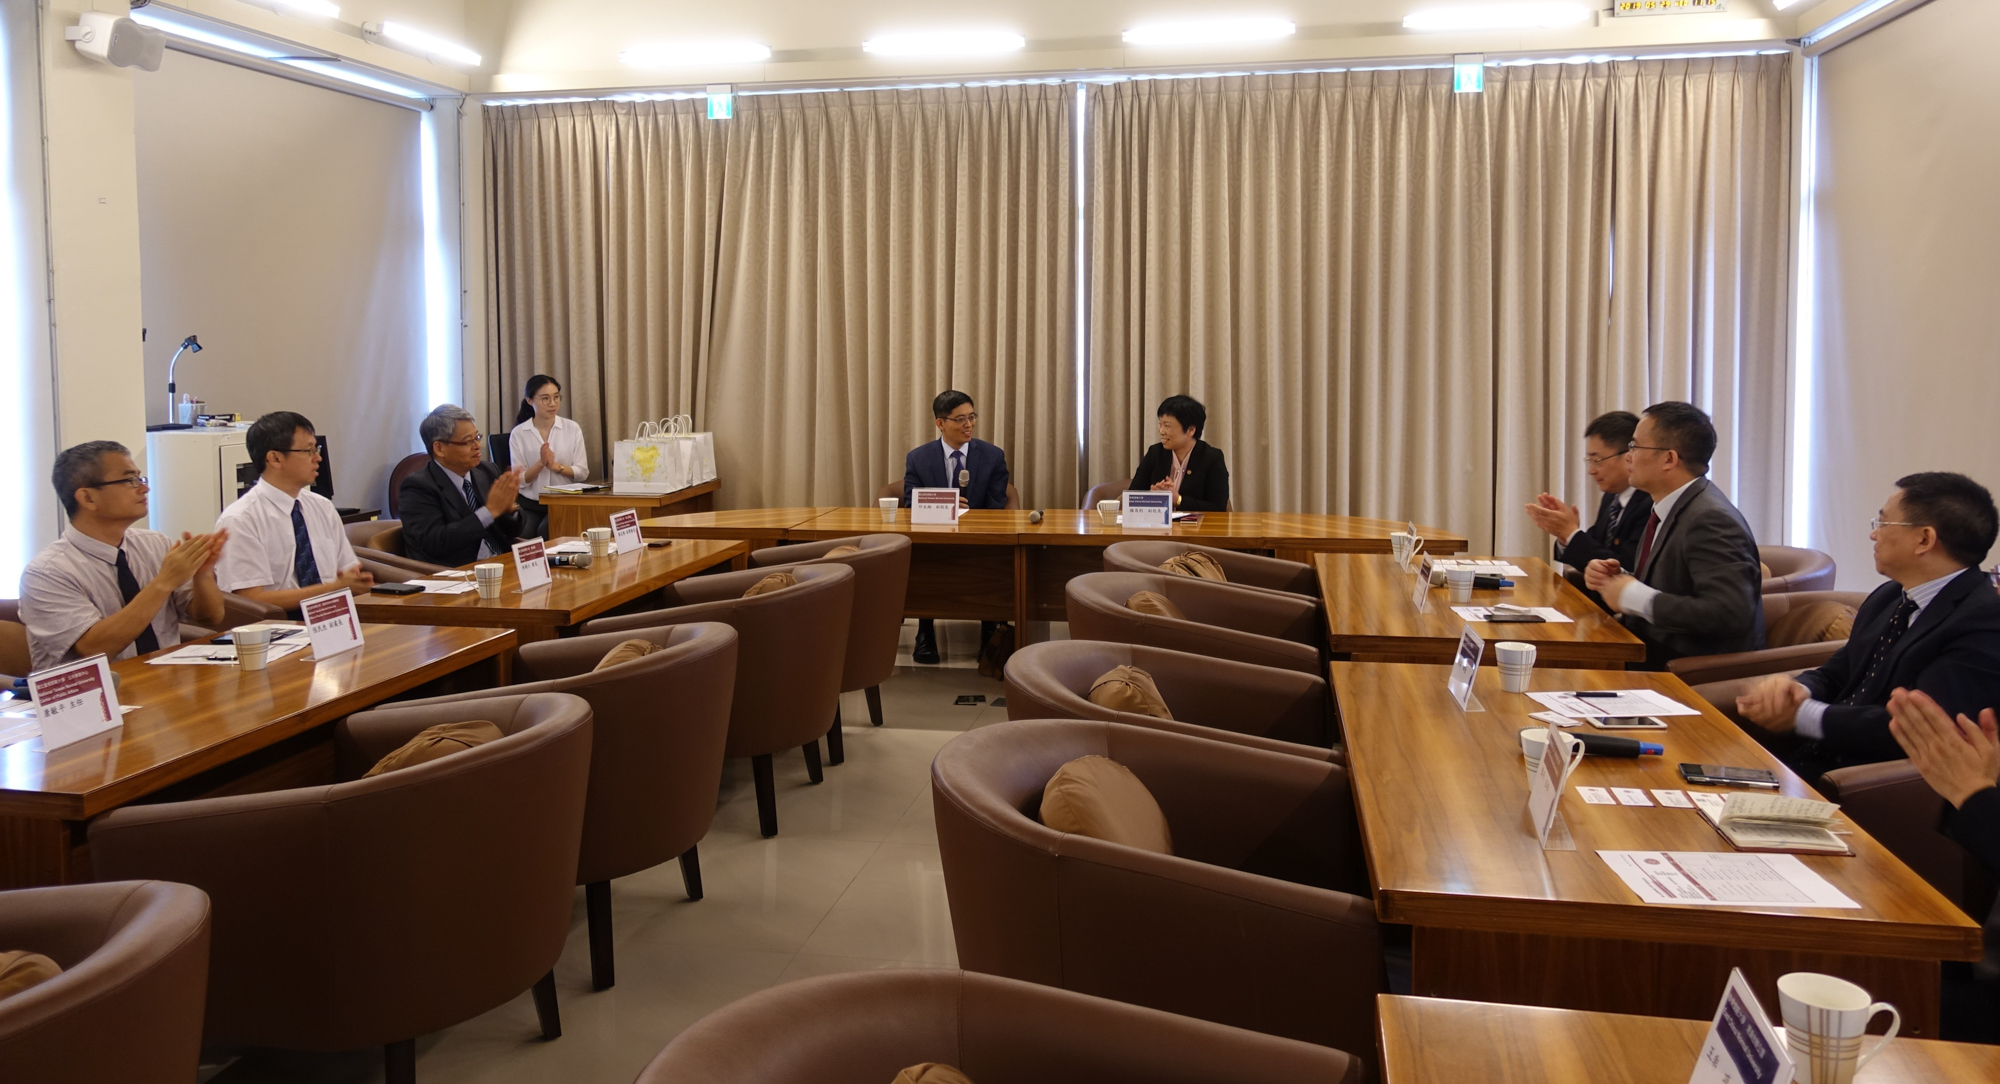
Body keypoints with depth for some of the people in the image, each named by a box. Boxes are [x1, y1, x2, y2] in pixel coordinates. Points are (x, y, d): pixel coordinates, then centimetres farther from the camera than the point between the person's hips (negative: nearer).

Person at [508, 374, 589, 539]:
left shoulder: (572, 429, 3)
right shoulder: (518, 434, 0)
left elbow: (582, 472, -1)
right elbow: (520, 480, -3)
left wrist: (555, 466, -16)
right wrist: (541, 463, -18)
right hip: (529, 504, 0)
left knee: (546, 532, -27)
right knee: (524, 536, -27)